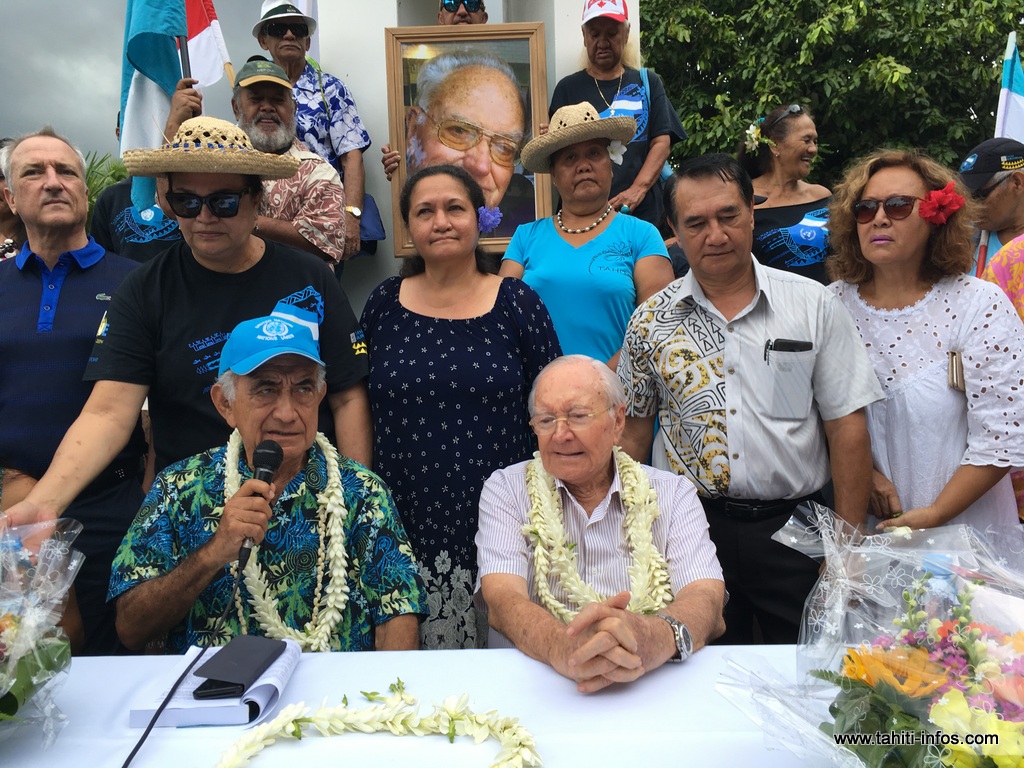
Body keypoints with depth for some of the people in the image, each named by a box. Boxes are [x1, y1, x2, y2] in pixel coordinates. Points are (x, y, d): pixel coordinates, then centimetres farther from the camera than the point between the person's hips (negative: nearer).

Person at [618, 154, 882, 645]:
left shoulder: (814, 305, -2)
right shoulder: (651, 321, 1)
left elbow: (846, 428, -2)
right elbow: (633, 433, 6)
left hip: (795, 527, 0)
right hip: (692, 526, 1)